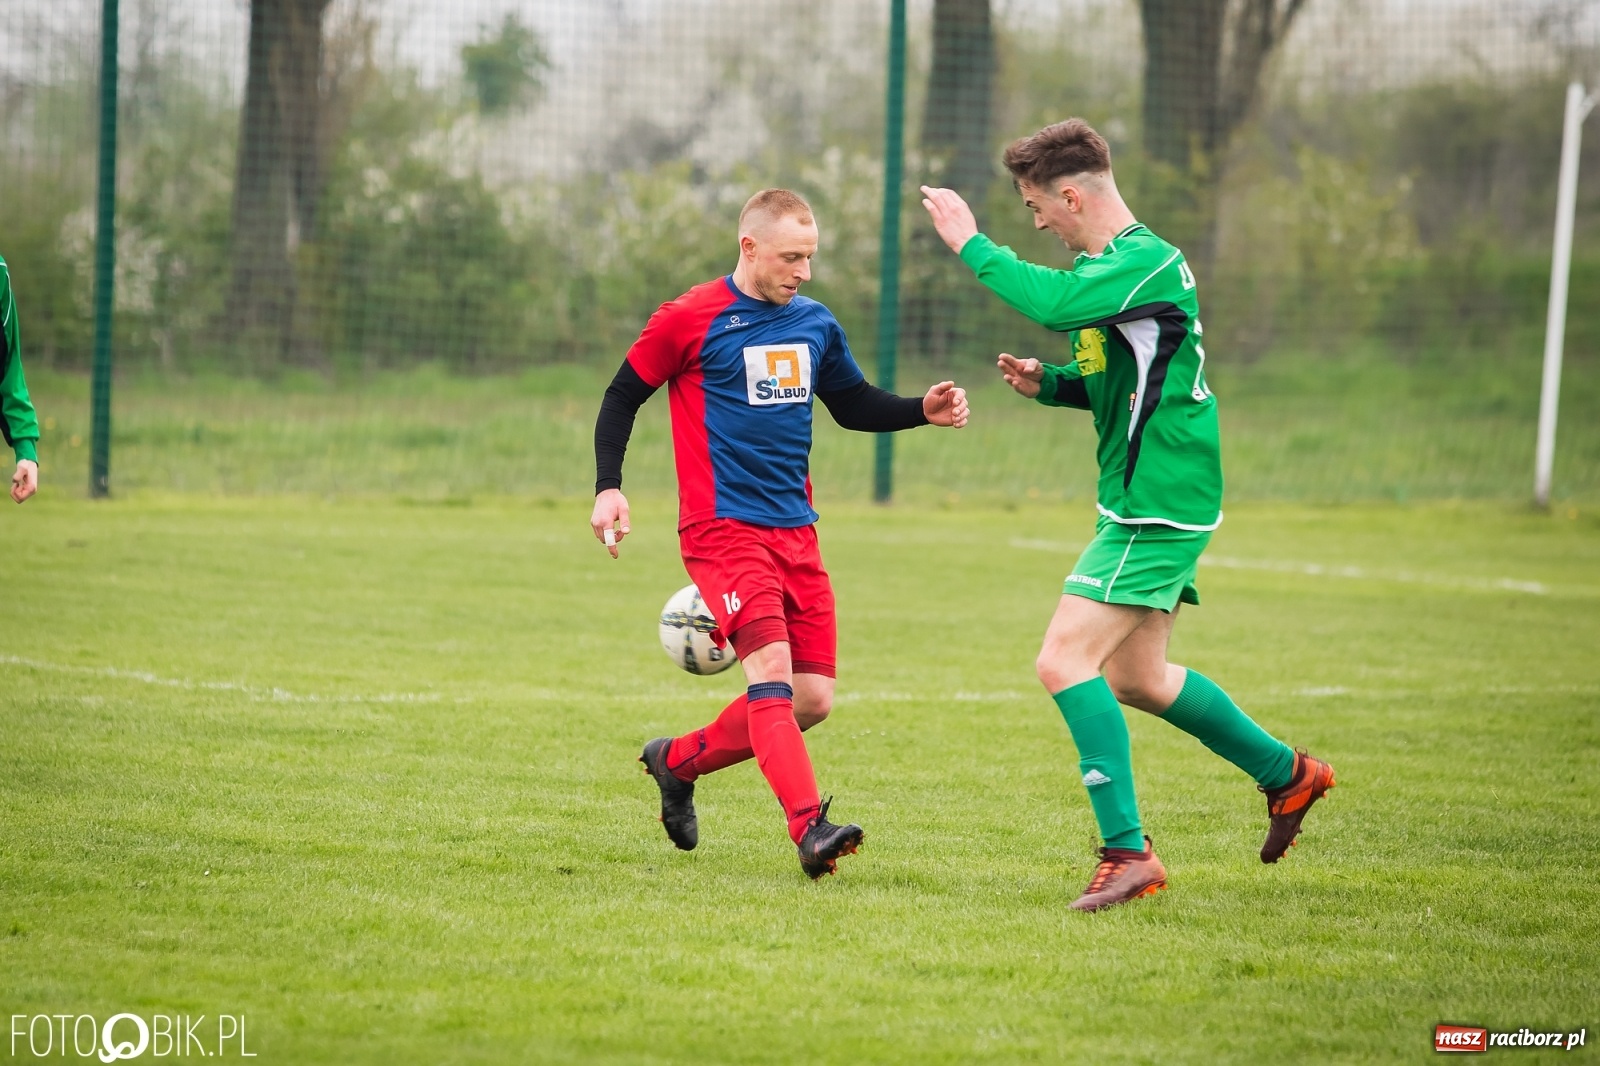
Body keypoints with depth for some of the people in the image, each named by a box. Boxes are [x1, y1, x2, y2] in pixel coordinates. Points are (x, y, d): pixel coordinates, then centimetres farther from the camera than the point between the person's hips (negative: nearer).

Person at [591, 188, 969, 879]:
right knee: (771, 668, -23)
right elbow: (621, 399, 3)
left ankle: (678, 761, 23)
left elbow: (853, 405, 25)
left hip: (795, 534, 6)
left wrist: (924, 410, 7)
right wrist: (608, 487, -8)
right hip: (723, 529, -6)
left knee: (812, 698, 1)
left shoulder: (815, 324, 13)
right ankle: (810, 830, -32)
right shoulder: (689, 322, -4)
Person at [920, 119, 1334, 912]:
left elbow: (1053, 302, -36)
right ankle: (1286, 773, 31)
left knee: (1065, 661, -14)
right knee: (1136, 677, 17)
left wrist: (971, 243, -25)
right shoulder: (1111, 265, 15)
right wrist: (1047, 383, 7)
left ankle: (1127, 850, -12)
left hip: (1156, 505, -10)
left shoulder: (1145, 263, -17)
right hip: (1148, 500, 10)